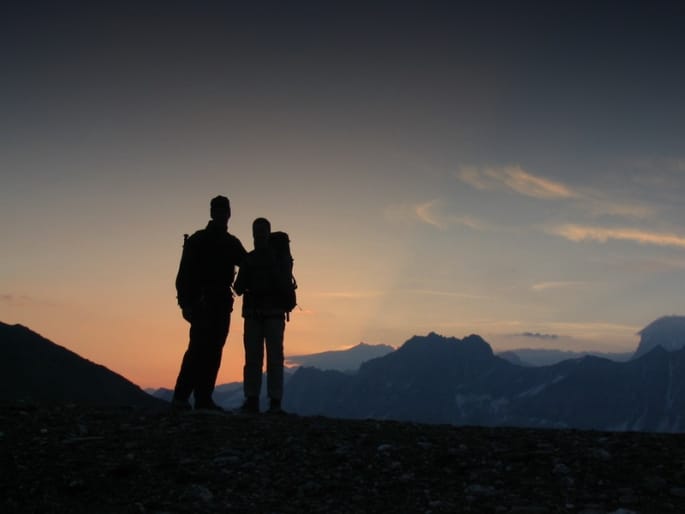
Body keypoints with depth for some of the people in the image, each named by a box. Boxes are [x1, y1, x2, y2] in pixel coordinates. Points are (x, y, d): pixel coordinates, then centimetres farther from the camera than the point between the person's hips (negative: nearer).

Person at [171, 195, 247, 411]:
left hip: (222, 304, 5)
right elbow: (184, 273, -3)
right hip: (202, 302, -5)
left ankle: (204, 399, 3)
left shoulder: (232, 243, 17)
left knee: (213, 351, 2)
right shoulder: (197, 240, 2)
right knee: (198, 348, -14)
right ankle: (181, 397, -14)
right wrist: (186, 303, -13)